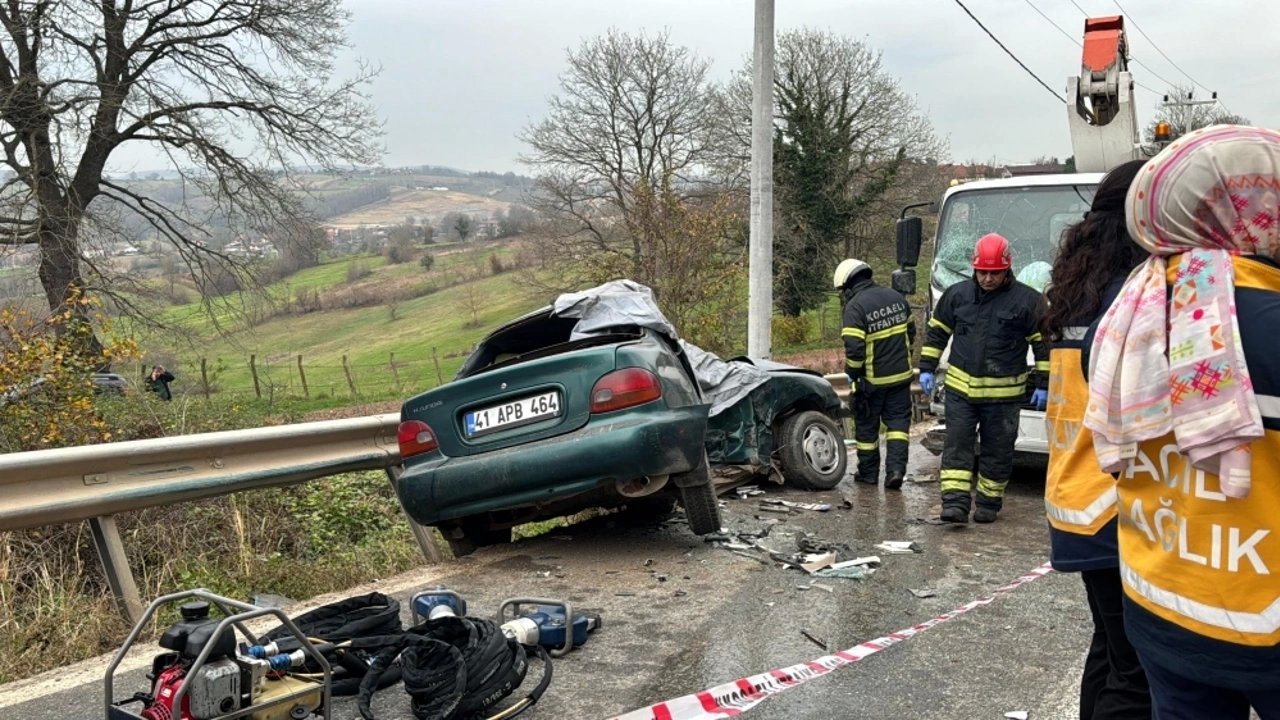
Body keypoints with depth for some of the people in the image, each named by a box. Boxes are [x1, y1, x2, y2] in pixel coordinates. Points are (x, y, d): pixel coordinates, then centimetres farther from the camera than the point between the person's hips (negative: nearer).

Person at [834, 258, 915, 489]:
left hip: (872, 379, -5)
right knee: (898, 421, 10)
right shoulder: (896, 297, 4)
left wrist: (852, 375, -9)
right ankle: (896, 469, -2)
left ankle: (868, 473, 21)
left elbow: (854, 347, -23)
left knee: (867, 426, 11)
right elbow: (911, 332, 14)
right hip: (901, 374, 5)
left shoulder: (855, 307, -17)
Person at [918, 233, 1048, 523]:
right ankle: (955, 503, -4)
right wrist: (926, 369, 9)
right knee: (957, 445, -4)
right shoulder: (957, 294, 3)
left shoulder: (1027, 300, -5)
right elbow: (936, 332, 13)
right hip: (960, 389, 2)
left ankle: (988, 503, 21)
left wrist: (1042, 385, -1)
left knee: (997, 451, 8)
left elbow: (1044, 344, 1)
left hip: (1004, 393, -2)